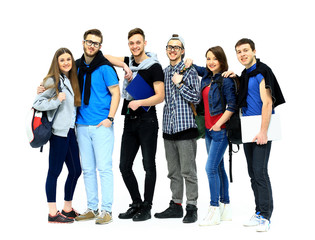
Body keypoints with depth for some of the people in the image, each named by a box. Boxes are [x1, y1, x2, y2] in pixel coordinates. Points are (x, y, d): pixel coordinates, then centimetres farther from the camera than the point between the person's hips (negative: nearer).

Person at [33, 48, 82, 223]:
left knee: (76, 170, 11)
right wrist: (56, 101, -17)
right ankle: (53, 213, 3)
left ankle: (68, 209, 23)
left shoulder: (72, 80, 15)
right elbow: (37, 103, -10)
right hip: (59, 131, -8)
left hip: (70, 131, 8)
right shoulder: (53, 81, -6)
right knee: (55, 171, -3)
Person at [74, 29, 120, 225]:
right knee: (88, 168, 10)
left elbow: (116, 93, -5)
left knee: (104, 168, -4)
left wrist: (110, 118, -14)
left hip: (101, 125, -6)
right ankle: (92, 208, 19)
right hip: (82, 125, 6)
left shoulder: (105, 67, -6)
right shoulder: (77, 66, 10)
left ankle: (106, 210, 3)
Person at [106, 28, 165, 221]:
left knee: (149, 166, 0)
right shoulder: (129, 62, 12)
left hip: (147, 121, -7)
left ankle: (147, 208, 9)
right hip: (130, 121, 7)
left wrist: (139, 102, -22)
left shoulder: (154, 67, -7)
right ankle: (136, 204, 21)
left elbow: (160, 97, -12)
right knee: (125, 166, 8)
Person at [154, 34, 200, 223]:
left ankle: (192, 208, 2)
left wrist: (180, 84, -13)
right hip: (169, 128, 6)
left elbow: (196, 98, -8)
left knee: (188, 171, -4)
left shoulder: (190, 71, -3)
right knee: (173, 171, 11)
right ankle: (176, 205, 20)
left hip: (185, 126, -6)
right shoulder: (164, 72, 15)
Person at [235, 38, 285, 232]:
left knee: (260, 171, -11)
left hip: (261, 129, -8)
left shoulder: (262, 71, -10)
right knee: (253, 173, 9)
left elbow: (267, 102, -16)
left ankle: (265, 216, -7)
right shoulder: (244, 74, 16)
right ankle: (260, 212, 17)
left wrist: (263, 132, -21)